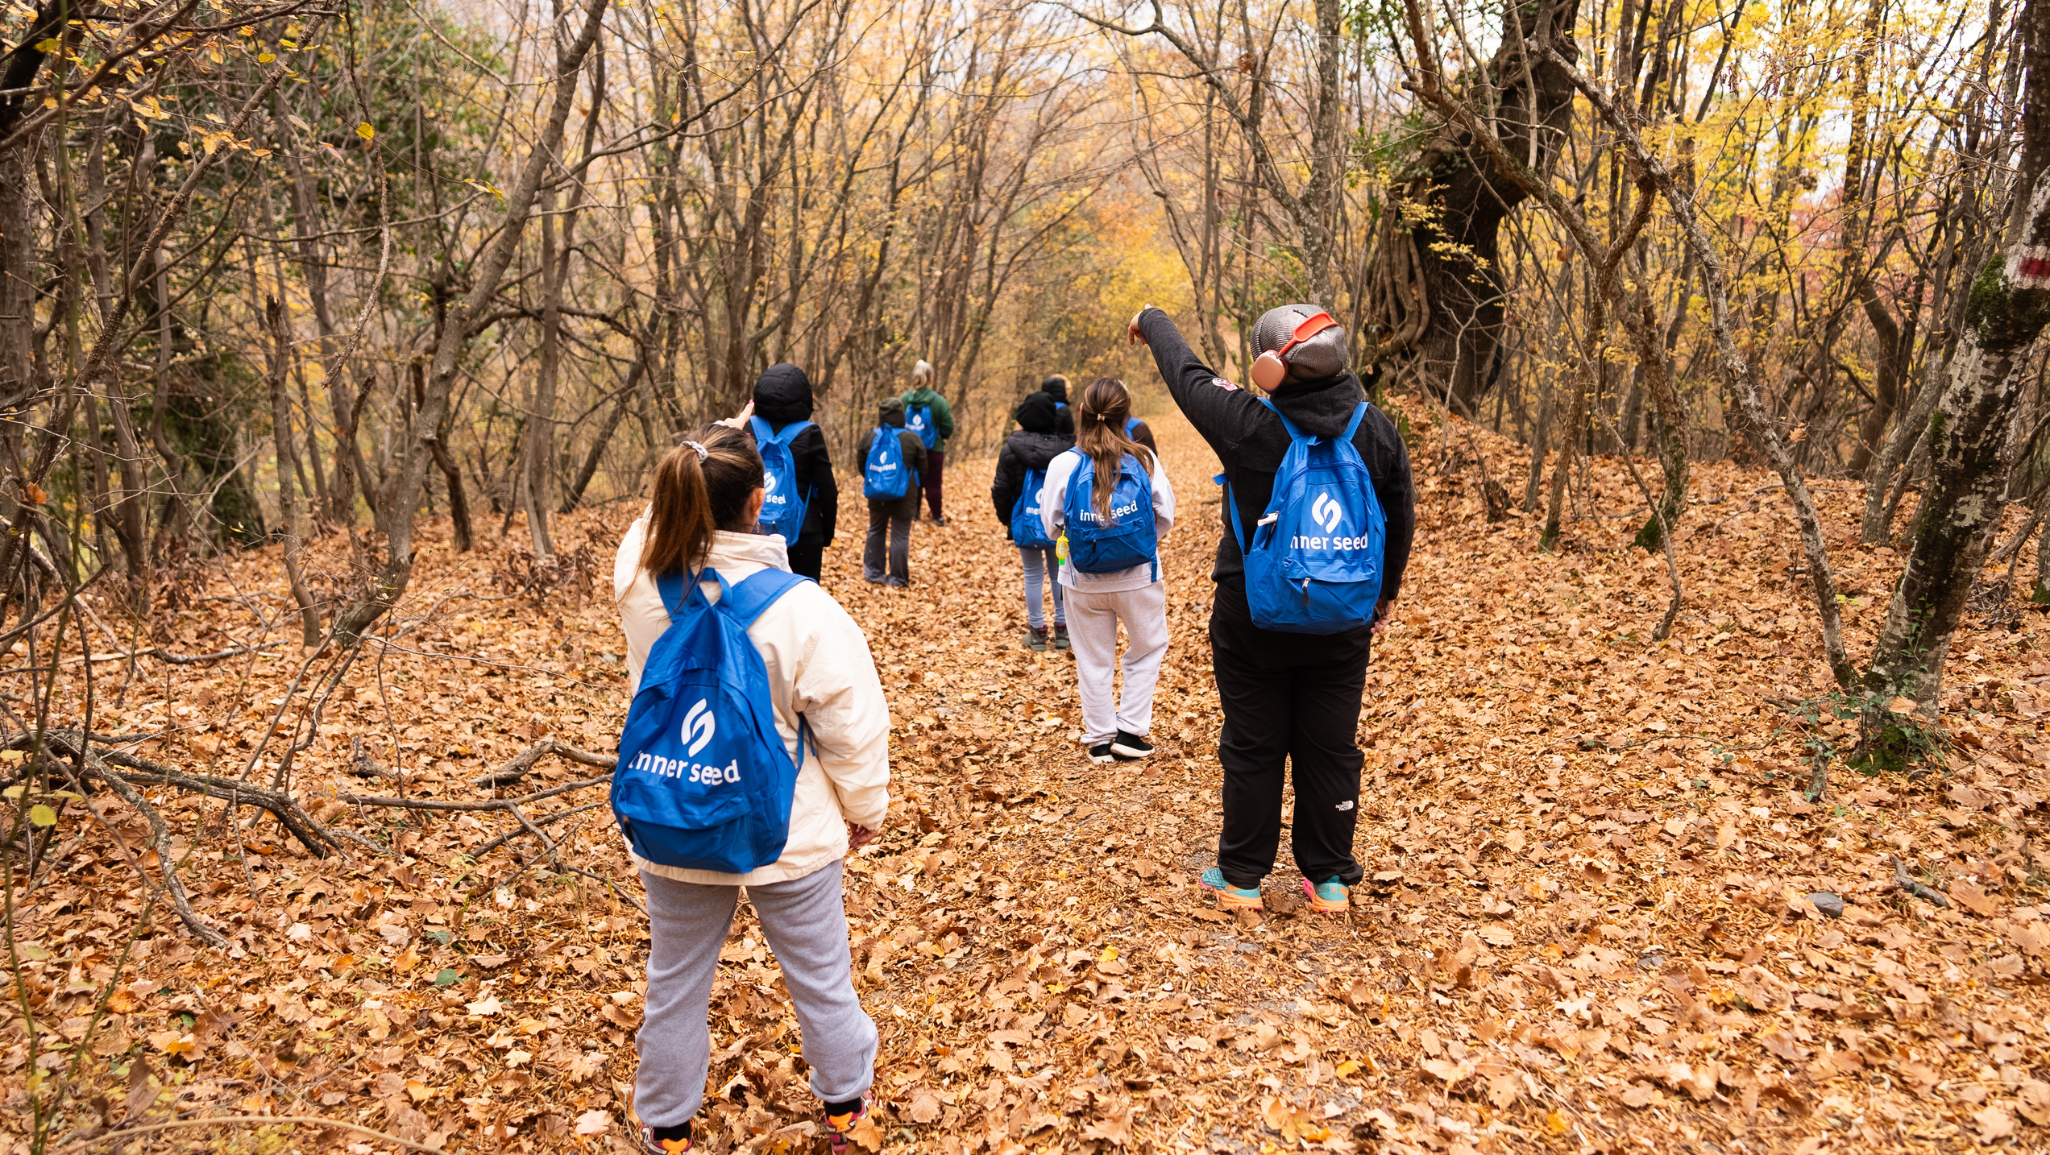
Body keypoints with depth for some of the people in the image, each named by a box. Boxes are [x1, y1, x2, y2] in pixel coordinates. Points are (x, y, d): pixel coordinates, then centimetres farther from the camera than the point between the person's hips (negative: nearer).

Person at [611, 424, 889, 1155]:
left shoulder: (640, 579, -16)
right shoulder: (801, 608, -25)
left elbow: (671, 517, 9)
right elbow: (851, 723, -16)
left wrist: (710, 458, 15)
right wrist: (865, 809, 0)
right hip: (787, 835, -3)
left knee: (675, 983, 22)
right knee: (820, 976, 20)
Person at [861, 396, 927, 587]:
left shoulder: (871, 438, -4)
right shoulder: (912, 439, -12)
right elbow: (922, 469, -2)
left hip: (877, 495, 3)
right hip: (904, 497, -3)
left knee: (875, 531, 19)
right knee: (900, 535, 3)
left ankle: (873, 573, 23)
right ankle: (898, 578, 6)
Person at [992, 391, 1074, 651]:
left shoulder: (1011, 449, -7)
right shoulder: (1066, 448, -5)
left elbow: (1001, 489, -2)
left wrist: (1006, 519, 12)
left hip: (1026, 523, -1)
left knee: (1033, 576, 8)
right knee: (1059, 574, 12)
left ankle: (1037, 632, 12)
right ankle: (1062, 629, 16)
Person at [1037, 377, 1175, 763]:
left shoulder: (1063, 465, -12)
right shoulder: (1144, 460, -11)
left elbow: (1051, 525, -2)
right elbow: (1166, 517, -1)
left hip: (1084, 582, 0)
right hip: (1139, 577, 0)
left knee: (1094, 661, 15)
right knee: (1148, 648, 21)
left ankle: (1100, 739, 24)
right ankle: (1129, 731, 19)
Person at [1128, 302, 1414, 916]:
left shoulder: (1249, 424, -18)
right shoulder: (1377, 430, -6)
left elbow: (1189, 375, 0)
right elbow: (1401, 520, 4)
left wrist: (1153, 322, 19)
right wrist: (1384, 593, 20)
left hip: (1253, 618, -3)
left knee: (1252, 750, 10)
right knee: (1331, 749, 13)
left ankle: (1241, 876, 22)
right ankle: (1331, 878, 24)